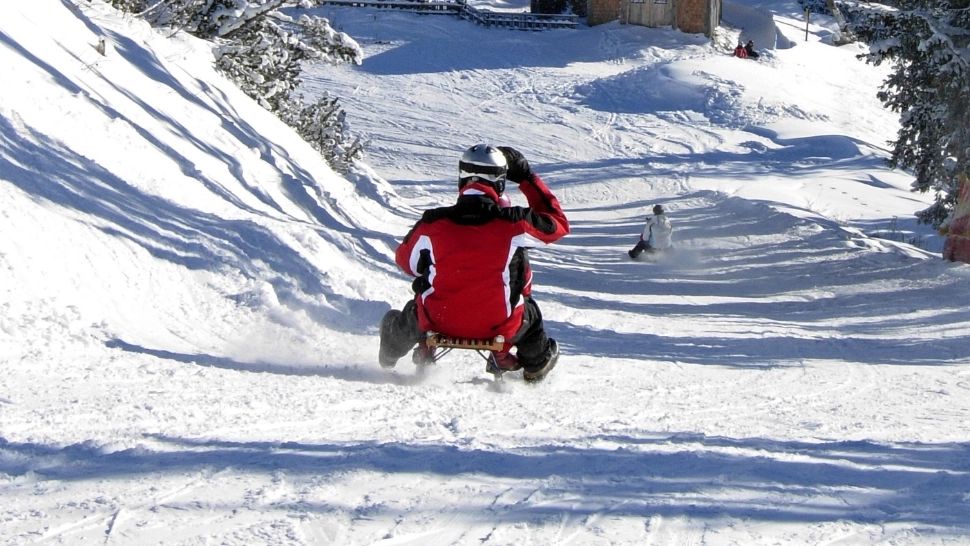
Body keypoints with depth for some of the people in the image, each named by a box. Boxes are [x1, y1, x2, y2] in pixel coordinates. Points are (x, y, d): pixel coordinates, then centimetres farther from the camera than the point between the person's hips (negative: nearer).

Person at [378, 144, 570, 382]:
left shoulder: (432, 223, -14)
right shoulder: (514, 223, -17)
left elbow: (405, 261, 4)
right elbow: (558, 223, 3)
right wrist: (527, 177, 9)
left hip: (439, 321, 1)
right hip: (497, 326, -1)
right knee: (528, 312, 32)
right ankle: (535, 363, 50)